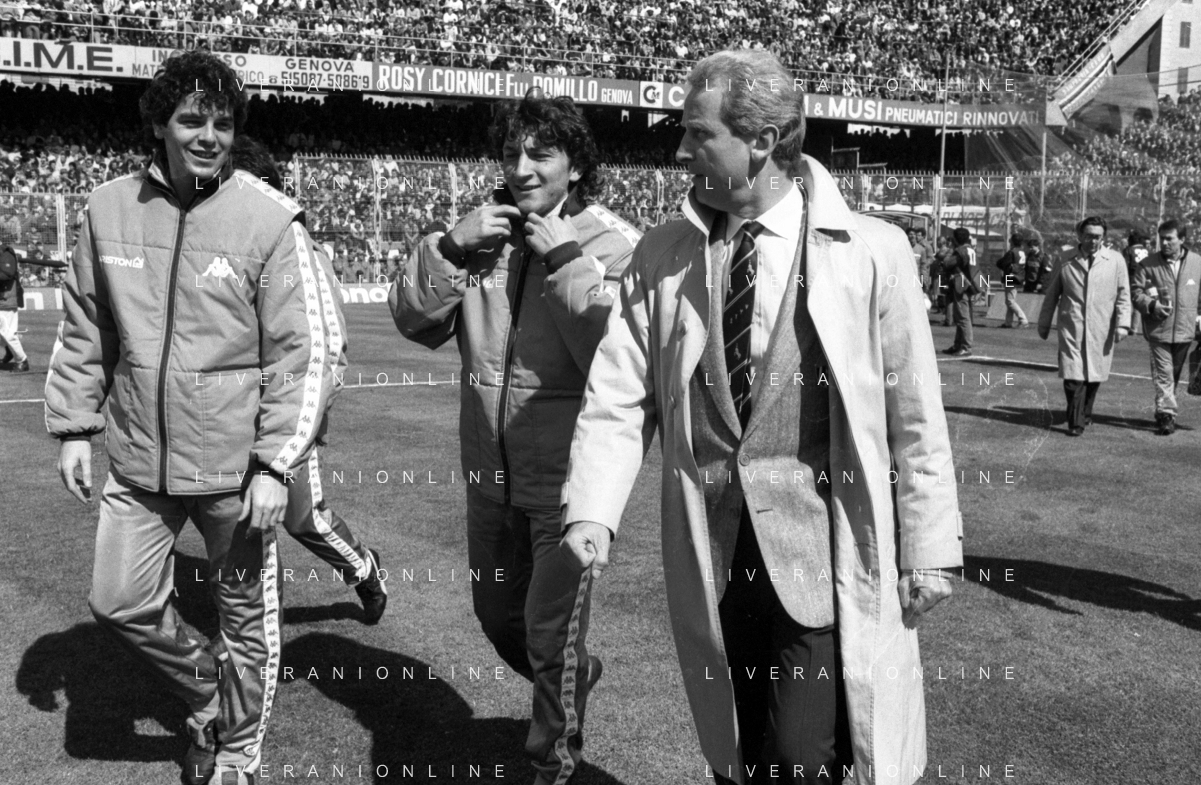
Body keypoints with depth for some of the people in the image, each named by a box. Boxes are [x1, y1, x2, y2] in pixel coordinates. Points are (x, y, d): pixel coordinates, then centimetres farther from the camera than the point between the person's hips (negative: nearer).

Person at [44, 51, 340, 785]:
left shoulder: (270, 222, -13)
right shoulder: (110, 208, -1)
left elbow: (306, 352, -13)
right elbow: (84, 330, 10)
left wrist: (275, 464, -16)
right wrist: (75, 426, 7)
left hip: (234, 466, -4)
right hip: (137, 459, 4)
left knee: (247, 616, 11)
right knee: (120, 603, 12)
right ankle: (209, 694, 39)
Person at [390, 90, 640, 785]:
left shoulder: (614, 244, -12)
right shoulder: (484, 230, 3)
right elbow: (414, 320, -1)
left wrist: (567, 259, -24)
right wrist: (452, 247, -15)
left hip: (567, 479, -5)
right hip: (490, 470, 6)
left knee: (549, 636, 4)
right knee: (497, 616, 23)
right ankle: (575, 678, 52)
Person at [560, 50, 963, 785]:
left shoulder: (871, 251, -5)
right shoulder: (661, 257, 3)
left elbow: (916, 416, -2)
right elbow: (618, 396, 0)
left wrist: (928, 549, -1)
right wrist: (593, 511, -13)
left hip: (819, 560, -3)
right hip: (709, 556, 3)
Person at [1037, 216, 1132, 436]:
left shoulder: (1115, 260, 4)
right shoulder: (1065, 261, 4)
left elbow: (1123, 294, 5)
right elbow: (1051, 294, 12)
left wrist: (1122, 323, -4)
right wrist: (1044, 323, 15)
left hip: (1101, 330, 1)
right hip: (1071, 327, -1)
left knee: (1094, 376, 7)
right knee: (1073, 376, -9)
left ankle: (1085, 414, 29)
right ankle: (1076, 422, -3)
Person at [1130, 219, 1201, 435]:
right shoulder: (1147, 264, -4)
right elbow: (1135, 292, -3)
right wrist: (1152, 305, -20)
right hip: (1158, 329, -3)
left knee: (1174, 374, 14)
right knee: (1163, 374, -7)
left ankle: (1163, 412, 28)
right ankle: (1166, 415, -5)